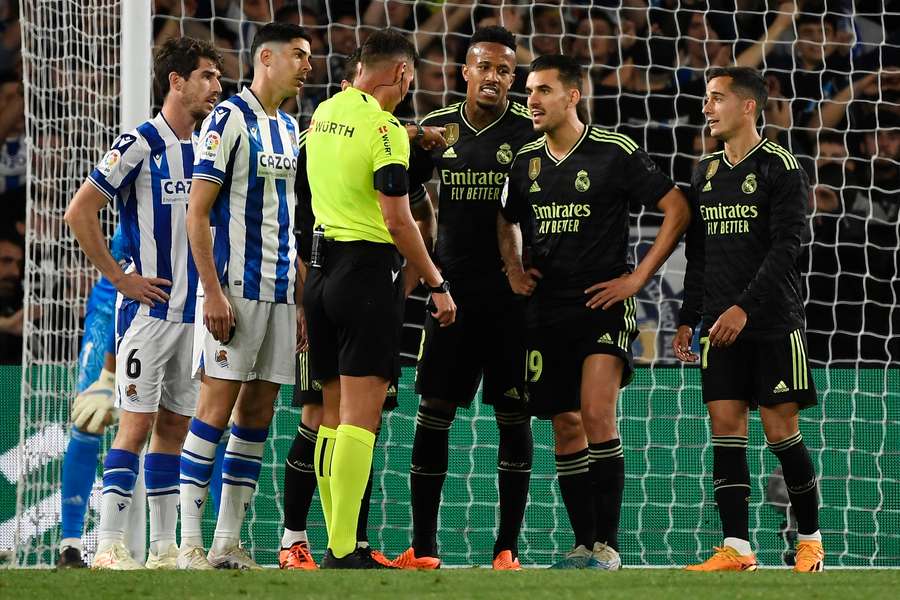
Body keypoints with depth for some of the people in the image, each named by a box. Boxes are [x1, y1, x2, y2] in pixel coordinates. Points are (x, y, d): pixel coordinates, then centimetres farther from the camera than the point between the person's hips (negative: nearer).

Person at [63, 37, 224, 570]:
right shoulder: (140, 145, -9)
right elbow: (79, 212, -11)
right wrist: (120, 278, -11)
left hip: (195, 312, 7)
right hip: (148, 307, -7)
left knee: (175, 426, 8)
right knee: (137, 425, -10)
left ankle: (165, 547, 12)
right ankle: (110, 547, -10)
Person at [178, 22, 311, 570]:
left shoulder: (290, 129, 16)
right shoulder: (229, 120, -7)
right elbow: (197, 212, -11)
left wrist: (301, 298, 17)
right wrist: (213, 292, -17)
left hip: (280, 293, 8)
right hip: (234, 290, -8)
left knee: (258, 413, 5)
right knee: (217, 406, -10)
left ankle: (229, 542, 9)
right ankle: (190, 542, -9)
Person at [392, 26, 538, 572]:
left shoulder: (529, 129, -3)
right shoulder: (437, 128, 7)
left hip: (510, 295, -3)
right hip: (452, 290, 3)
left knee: (513, 415, 0)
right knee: (434, 413, 1)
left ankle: (508, 547, 4)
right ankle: (423, 548, 6)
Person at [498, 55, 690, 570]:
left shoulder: (616, 152, -7)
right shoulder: (525, 161, 9)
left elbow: (677, 209, -4)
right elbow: (508, 220, 28)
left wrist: (638, 278, -7)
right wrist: (514, 268, 9)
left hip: (603, 304, -6)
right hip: (546, 309, 6)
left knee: (597, 414, -19)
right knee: (566, 426, 7)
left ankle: (608, 546, -16)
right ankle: (585, 546, 13)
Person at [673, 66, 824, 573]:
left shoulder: (782, 167, -6)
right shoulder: (706, 173, 13)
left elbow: (786, 246, -14)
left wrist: (745, 307, -22)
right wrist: (689, 318, 13)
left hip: (774, 322, -5)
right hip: (720, 323, 5)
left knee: (781, 430, -4)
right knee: (726, 426, -3)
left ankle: (811, 538, 12)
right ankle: (736, 549, -4)